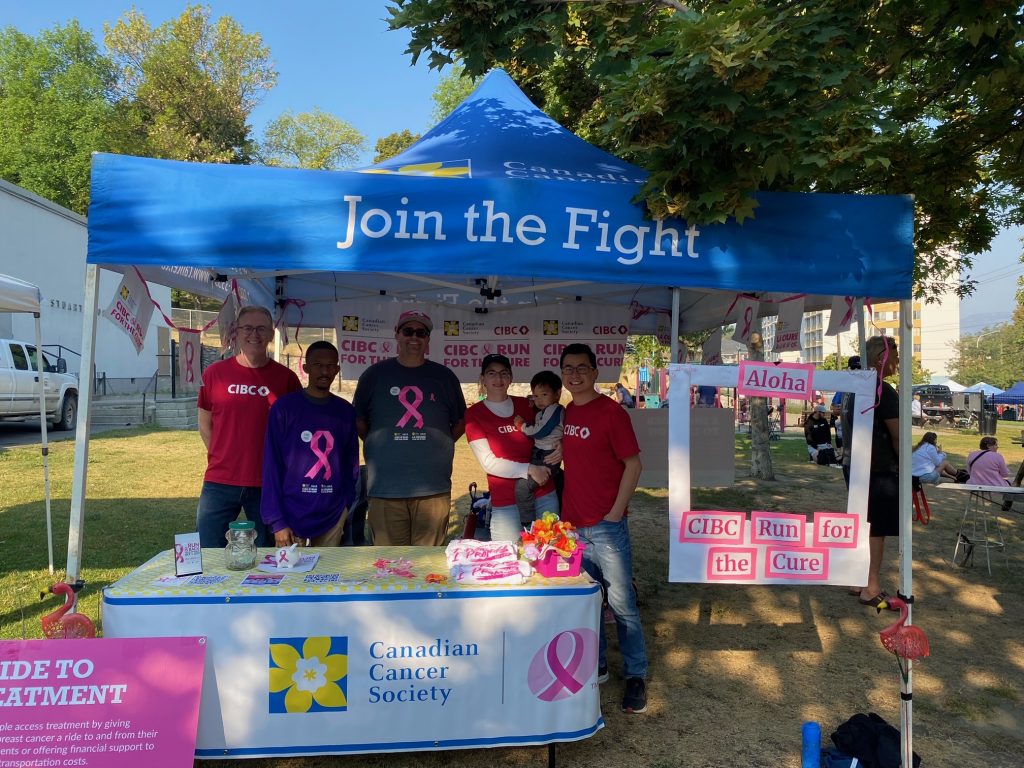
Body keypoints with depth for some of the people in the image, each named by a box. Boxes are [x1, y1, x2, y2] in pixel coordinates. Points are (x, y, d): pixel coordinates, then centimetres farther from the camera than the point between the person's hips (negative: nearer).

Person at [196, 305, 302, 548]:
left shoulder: (285, 378, 0)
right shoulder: (214, 374, 3)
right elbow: (205, 425, 11)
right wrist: (221, 460, 6)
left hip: (268, 483, 0)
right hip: (220, 483, 1)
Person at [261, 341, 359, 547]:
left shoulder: (346, 412, 5)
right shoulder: (284, 407, -4)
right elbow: (272, 466, -5)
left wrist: (348, 507, 3)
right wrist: (277, 521, -10)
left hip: (334, 517, 3)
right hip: (291, 515, -3)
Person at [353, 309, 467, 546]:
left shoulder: (444, 377, 11)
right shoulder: (374, 375, 8)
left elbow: (460, 422, 18)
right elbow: (359, 421, 14)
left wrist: (437, 445, 8)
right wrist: (382, 447, 6)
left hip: (434, 488, 1)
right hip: (385, 488, -1)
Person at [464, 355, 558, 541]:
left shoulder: (526, 405, 7)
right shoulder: (474, 414, -2)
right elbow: (488, 462, -10)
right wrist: (529, 469, -16)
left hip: (544, 495, 4)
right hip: (505, 503, -3)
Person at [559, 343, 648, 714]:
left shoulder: (611, 412, -10)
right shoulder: (566, 413, 9)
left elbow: (633, 464, -10)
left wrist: (616, 512, -13)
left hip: (606, 525, -6)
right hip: (573, 523, 6)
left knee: (622, 603, 3)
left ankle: (636, 676, 18)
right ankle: (596, 665, 32)